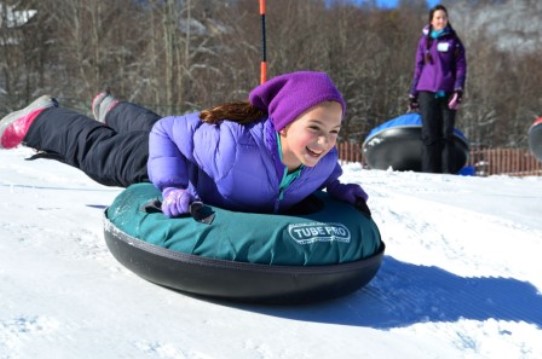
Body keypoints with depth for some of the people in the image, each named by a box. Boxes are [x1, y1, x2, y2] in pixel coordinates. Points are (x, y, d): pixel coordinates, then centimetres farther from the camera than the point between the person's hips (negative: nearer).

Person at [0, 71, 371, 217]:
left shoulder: (324, 160, -31)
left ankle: (110, 108, 69)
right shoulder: (233, 140, -51)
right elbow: (165, 131, -37)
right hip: (166, 163, -6)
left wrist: (339, 189, -20)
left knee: (145, 127, 38)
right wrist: (172, 187, -48)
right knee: (97, 147, 19)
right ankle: (37, 119, 46)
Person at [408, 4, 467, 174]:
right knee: (429, 134, -2)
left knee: (446, 134, -1)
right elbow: (418, 67, 14)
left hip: (447, 93, -1)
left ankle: (447, 172, 0)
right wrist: (413, 94, 9)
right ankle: (429, 172, -1)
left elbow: (461, 67, 3)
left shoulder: (453, 41, 8)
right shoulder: (424, 40, 12)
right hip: (427, 92, 1)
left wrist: (458, 92, -10)